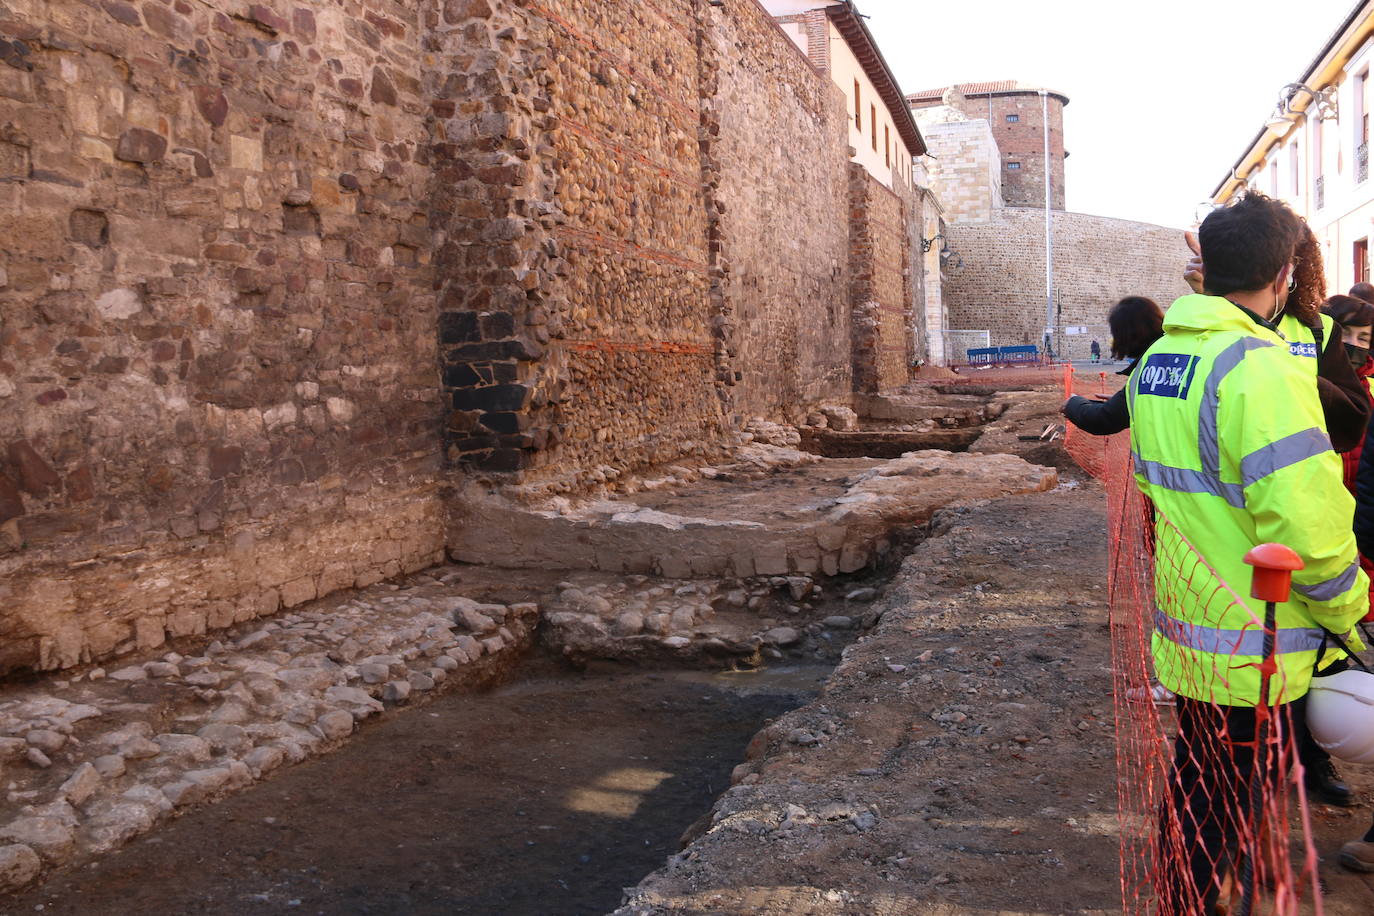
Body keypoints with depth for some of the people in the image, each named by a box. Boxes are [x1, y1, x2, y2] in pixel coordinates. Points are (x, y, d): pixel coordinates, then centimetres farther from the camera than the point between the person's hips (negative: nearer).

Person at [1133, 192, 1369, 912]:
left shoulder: (1157, 360, 7)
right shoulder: (1260, 366, -21)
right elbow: (1308, 528, -26)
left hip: (1186, 628, 8)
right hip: (1254, 647, -8)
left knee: (1197, 786, 24)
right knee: (1224, 805, 8)